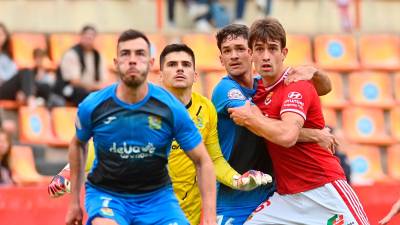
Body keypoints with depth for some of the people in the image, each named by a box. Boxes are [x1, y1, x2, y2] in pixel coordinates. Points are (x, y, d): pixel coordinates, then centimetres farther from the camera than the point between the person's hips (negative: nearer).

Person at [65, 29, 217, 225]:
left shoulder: (171, 108, -12)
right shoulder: (92, 106, -10)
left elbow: (202, 162, -5)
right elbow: (78, 144, 12)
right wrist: (74, 202, 15)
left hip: (157, 195, 2)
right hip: (106, 193, -2)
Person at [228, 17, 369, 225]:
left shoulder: (297, 86, -11)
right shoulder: (258, 89, 10)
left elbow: (287, 136, -26)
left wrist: (250, 118, -12)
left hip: (323, 191, -6)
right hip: (286, 197, 7)